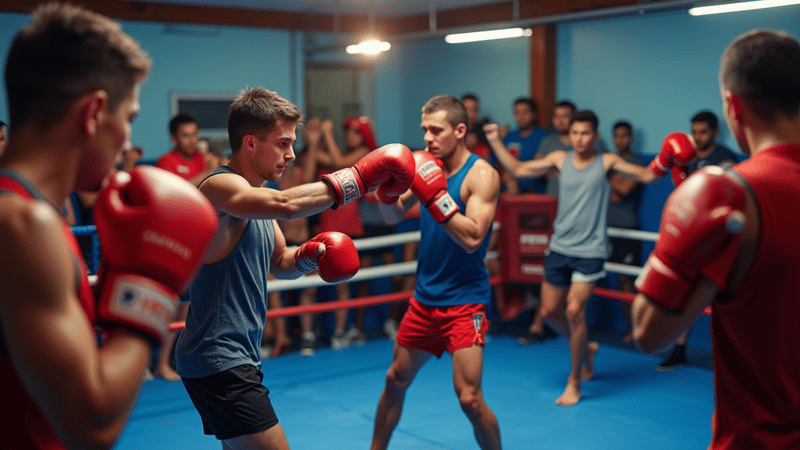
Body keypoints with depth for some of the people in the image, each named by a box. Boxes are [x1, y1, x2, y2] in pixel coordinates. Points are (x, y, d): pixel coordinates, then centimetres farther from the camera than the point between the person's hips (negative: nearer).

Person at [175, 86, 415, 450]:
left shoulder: (253, 193, 13)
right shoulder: (219, 187, -17)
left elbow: (280, 263, 21)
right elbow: (286, 205, -37)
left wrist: (308, 254, -2)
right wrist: (360, 177, -28)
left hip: (238, 356, 10)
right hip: (217, 361, -10)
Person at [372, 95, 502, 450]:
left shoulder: (481, 174, -14)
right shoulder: (430, 166, 5)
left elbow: (472, 239, -25)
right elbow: (393, 216, 7)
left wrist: (435, 194, -30)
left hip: (464, 300, -6)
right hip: (425, 297, 6)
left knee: (469, 398, -12)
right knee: (396, 380, 18)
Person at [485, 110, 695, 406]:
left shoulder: (607, 162, 0)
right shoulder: (560, 159, 6)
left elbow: (647, 175, -3)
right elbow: (517, 169, 7)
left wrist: (666, 159, -22)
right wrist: (495, 141, 0)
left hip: (590, 251, -4)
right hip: (559, 248, 4)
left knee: (574, 310, -13)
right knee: (550, 311, 7)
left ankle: (574, 382, 2)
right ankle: (585, 348, 36)